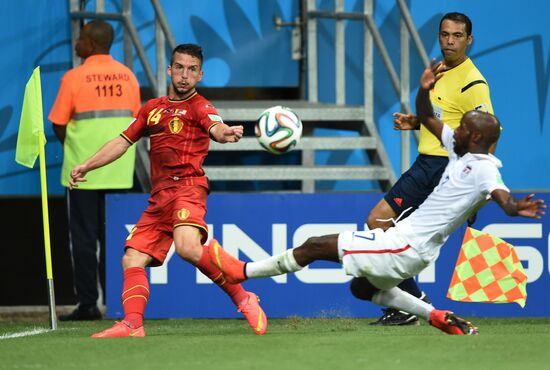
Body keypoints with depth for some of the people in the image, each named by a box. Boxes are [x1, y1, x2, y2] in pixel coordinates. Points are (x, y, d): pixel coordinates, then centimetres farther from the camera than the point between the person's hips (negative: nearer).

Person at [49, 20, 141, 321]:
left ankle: (88, 304, -1)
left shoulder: (75, 78, -9)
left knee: (84, 237, 1)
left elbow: (58, 124, -5)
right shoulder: (128, 76, 5)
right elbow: (134, 121, 10)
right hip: (120, 172, 4)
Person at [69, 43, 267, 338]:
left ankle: (243, 299, -21)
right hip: (159, 197, 7)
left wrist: (226, 133, -47)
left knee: (187, 247, -31)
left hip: (187, 186, -7)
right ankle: (132, 324, -6)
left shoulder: (199, 107, 0)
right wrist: (87, 166, 19)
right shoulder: (152, 109, 21)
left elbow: (216, 127, -22)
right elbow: (123, 142, 28)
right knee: (132, 259, -3)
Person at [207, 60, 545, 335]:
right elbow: (428, 119, 18)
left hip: (407, 247, -10)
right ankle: (440, 318, 20)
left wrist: (516, 208, -61)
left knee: (315, 246, -4)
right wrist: (425, 90, 0)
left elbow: (503, 197, -38)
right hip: (408, 240, 10)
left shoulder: (484, 170, -19)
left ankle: (241, 272, 11)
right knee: (368, 288, 32)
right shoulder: (462, 152, 8)